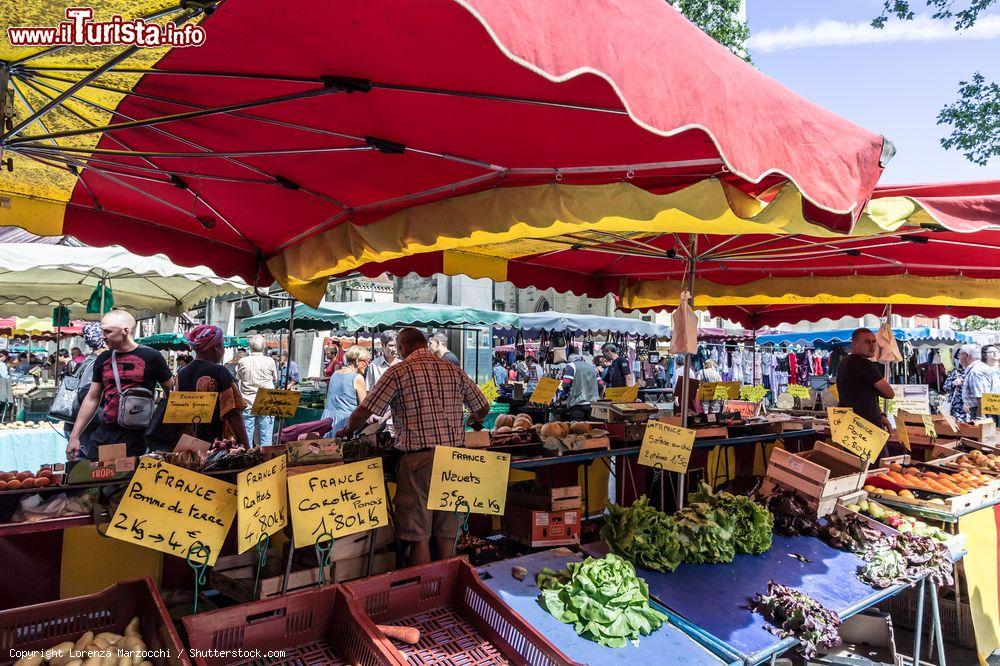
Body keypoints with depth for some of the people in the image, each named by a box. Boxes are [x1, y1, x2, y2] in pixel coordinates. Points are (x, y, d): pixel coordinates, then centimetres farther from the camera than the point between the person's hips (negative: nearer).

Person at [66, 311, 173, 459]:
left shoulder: (151, 357, -5)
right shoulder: (103, 359, 9)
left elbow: (171, 393, 0)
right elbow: (92, 399, 15)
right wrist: (74, 437, 12)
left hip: (136, 437, -4)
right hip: (104, 435, 4)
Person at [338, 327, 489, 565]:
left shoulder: (399, 372, -3)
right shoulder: (454, 370, 9)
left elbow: (363, 413, -4)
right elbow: (483, 408, 15)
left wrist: (347, 430, 16)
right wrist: (467, 421, 36)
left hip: (419, 458, -4)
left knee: (418, 535, 6)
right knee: (446, 532, 15)